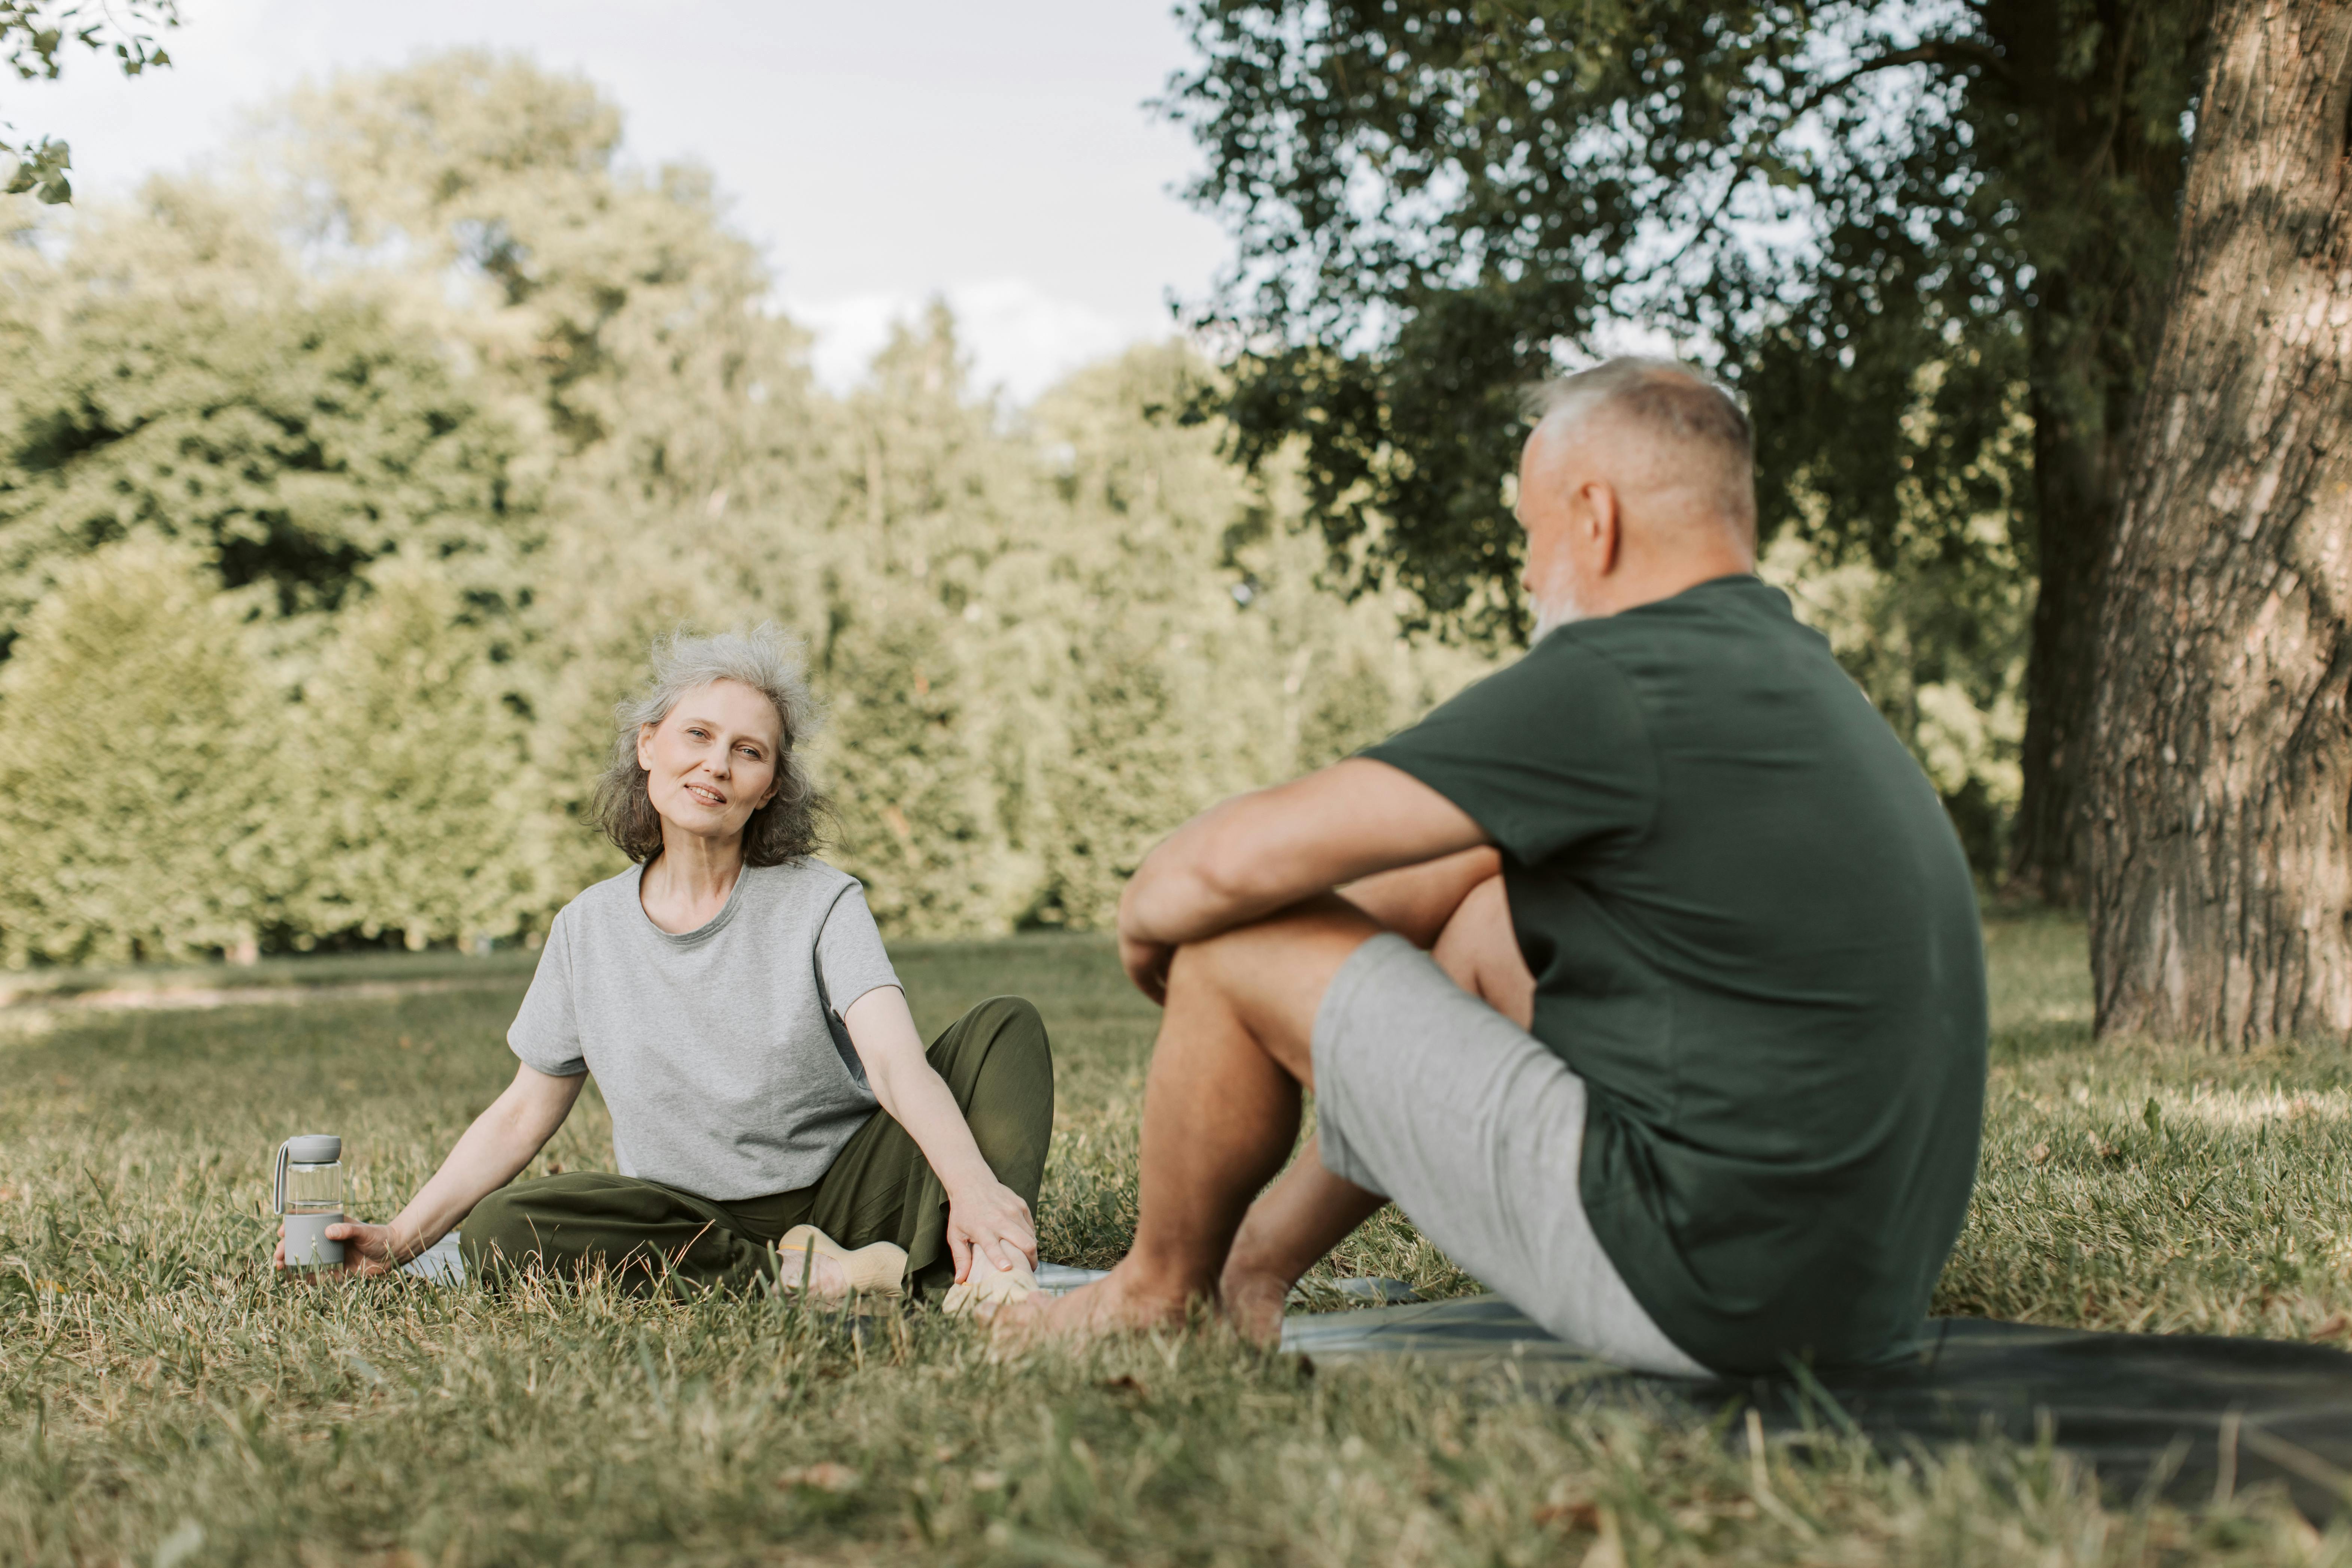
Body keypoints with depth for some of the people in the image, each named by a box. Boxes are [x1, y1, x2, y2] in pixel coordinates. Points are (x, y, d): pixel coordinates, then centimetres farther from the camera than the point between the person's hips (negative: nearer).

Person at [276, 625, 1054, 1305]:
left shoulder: (822, 904, -4)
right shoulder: (587, 931, 6)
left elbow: (897, 1062, -21)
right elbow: (521, 1115, 13)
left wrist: (971, 1185, -40)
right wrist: (400, 1239, 4)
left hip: (844, 1190, -1)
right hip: (692, 1224, 2)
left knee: (1006, 1024, -20)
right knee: (497, 1230, -27)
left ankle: (988, 1263, -44)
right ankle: (800, 1278, -27)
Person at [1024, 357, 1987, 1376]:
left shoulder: (1610, 689, -16)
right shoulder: (1799, 673, 13)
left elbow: (1241, 858, -16)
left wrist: (1146, 917, 7)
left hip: (1698, 1297, -9)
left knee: (1237, 943, -1)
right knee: (1486, 910, 24)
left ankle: (1160, 1293, 24)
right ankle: (1256, 1263, 34)